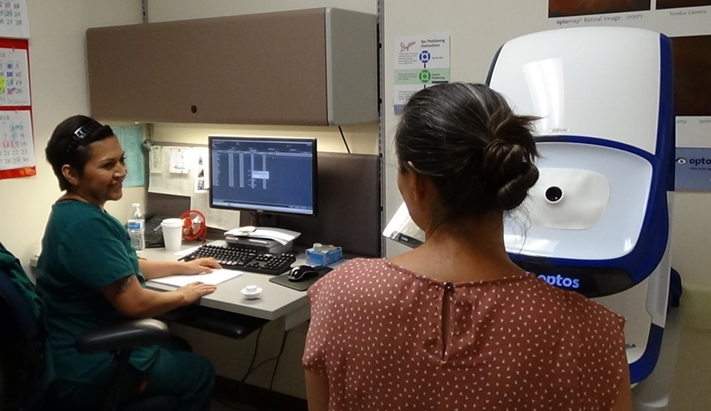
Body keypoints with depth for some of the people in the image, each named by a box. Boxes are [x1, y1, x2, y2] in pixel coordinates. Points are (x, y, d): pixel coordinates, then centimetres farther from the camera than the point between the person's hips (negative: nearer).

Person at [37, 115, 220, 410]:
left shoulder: (72, 211, 5)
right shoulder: (87, 224, -30)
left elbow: (123, 268, 17)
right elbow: (135, 304, -29)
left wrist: (184, 267, 17)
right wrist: (184, 295, -10)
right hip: (87, 372, -10)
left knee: (178, 347, 28)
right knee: (200, 371, 11)